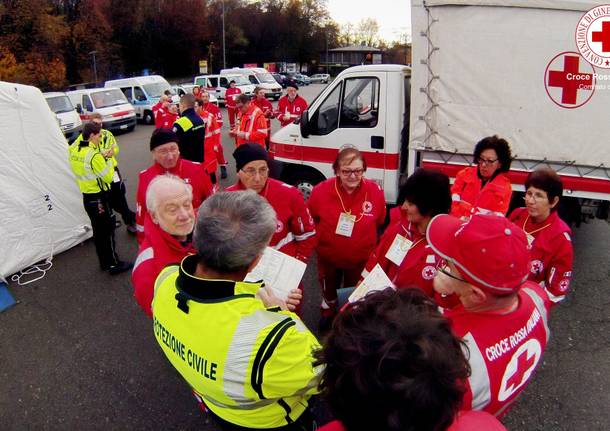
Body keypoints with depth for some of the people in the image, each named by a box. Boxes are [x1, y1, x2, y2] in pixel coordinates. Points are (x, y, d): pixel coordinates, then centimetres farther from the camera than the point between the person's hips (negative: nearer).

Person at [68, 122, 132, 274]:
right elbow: (108, 177, -18)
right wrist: (108, 161, -6)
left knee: (98, 230, 17)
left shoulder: (74, 150, 3)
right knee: (108, 230, 2)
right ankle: (114, 264, 10)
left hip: (86, 197, 8)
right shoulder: (94, 155, -22)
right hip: (99, 198, -8)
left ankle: (104, 262, 29)